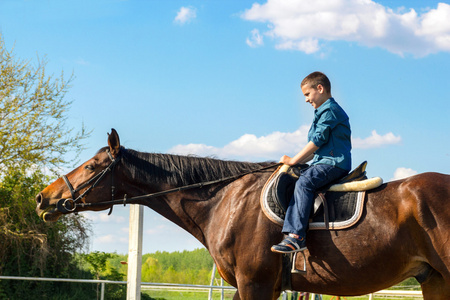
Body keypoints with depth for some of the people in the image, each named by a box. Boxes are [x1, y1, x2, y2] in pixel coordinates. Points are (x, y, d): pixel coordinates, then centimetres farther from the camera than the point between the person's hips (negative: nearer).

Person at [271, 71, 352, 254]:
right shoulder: (323, 112, 27)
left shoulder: (330, 109, -6)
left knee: (304, 182, -31)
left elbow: (317, 141, -13)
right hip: (323, 162, 11)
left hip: (334, 163, -11)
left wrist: (294, 160, -9)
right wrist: (298, 161, 15)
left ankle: (296, 237, -41)